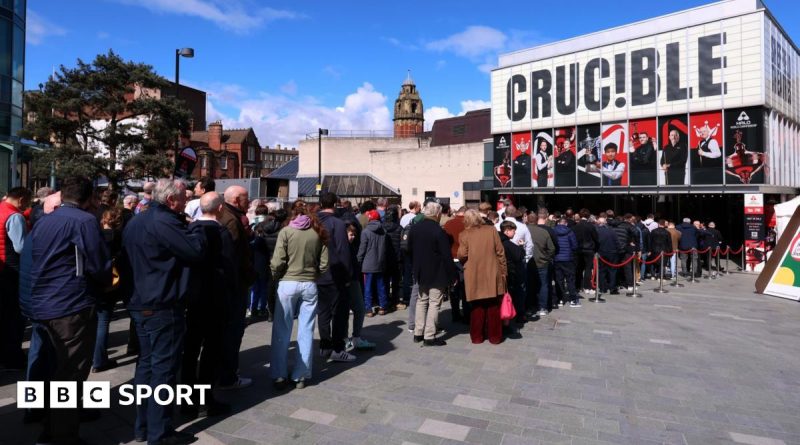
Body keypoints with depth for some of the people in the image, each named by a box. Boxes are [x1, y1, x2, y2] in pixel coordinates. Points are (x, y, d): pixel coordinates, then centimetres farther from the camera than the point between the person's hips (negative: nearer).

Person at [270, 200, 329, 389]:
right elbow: (324, 265, -1)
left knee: (282, 332, 8)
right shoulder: (318, 233, 2)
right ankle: (301, 376, 14)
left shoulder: (286, 231, -5)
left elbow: (277, 262, -9)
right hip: (310, 285, 2)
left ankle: (279, 376, 14)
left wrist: (276, 276, 9)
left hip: (288, 283, -2)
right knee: (306, 332, 8)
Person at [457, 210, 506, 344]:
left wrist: (464, 263, 11)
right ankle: (494, 336, 17)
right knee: (493, 307, 11)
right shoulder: (491, 230, 0)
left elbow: (461, 255, -12)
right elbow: (500, 252, -1)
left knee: (477, 307, 11)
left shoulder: (464, 234, -5)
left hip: (474, 276, -1)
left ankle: (477, 336, 17)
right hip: (492, 275, 1)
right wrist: (503, 271, 6)